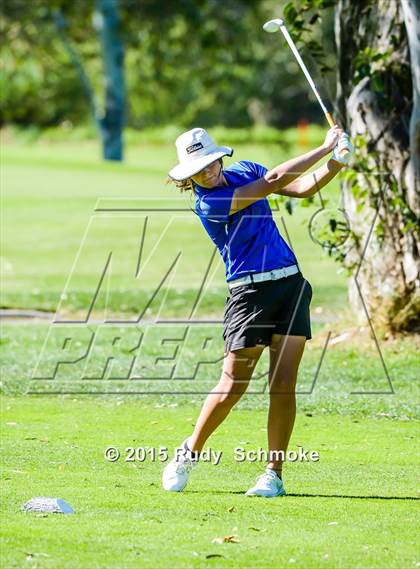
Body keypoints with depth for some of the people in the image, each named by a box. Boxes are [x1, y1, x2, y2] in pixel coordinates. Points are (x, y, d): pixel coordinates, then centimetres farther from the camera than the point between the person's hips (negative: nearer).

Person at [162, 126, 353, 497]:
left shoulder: (244, 171, 8)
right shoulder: (209, 203, -15)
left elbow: (303, 188, 7)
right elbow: (273, 181, -20)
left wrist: (335, 165, -12)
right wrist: (326, 147, -16)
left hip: (291, 283, 5)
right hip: (250, 292, -5)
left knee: (284, 384, -4)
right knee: (232, 387, -8)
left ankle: (274, 474, -1)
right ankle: (189, 453, 15)